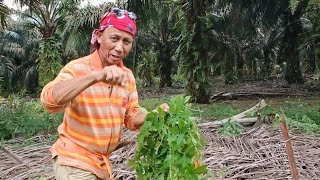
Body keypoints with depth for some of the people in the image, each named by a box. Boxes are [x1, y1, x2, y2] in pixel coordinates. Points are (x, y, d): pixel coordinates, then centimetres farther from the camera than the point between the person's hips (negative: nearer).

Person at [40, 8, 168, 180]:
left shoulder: (127, 76, 0)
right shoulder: (77, 68, -16)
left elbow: (131, 118, 5)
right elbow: (49, 100, -33)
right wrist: (95, 76, -43)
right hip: (74, 160, -6)